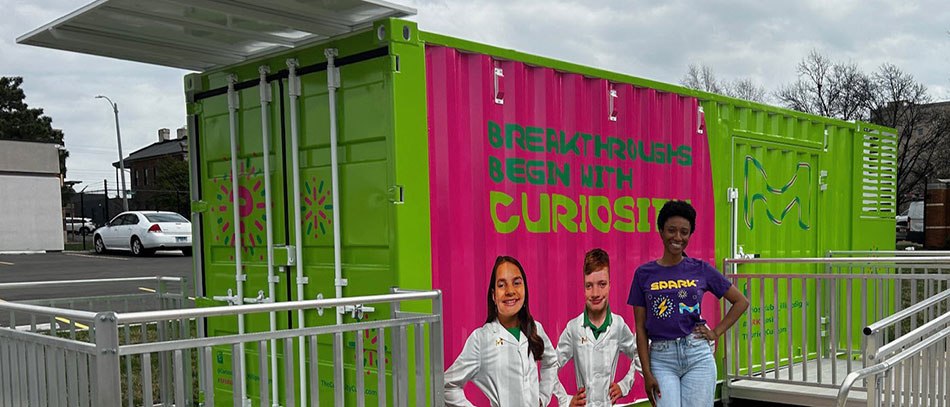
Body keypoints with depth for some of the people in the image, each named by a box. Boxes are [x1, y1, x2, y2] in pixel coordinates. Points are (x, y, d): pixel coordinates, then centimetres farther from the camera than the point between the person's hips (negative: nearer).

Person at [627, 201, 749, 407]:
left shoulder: (701, 269, 3)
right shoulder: (644, 274, 2)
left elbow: (741, 301, 13)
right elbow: (641, 328, 2)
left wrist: (716, 332, 4)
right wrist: (647, 373, -3)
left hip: (698, 356, 1)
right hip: (662, 359, 0)